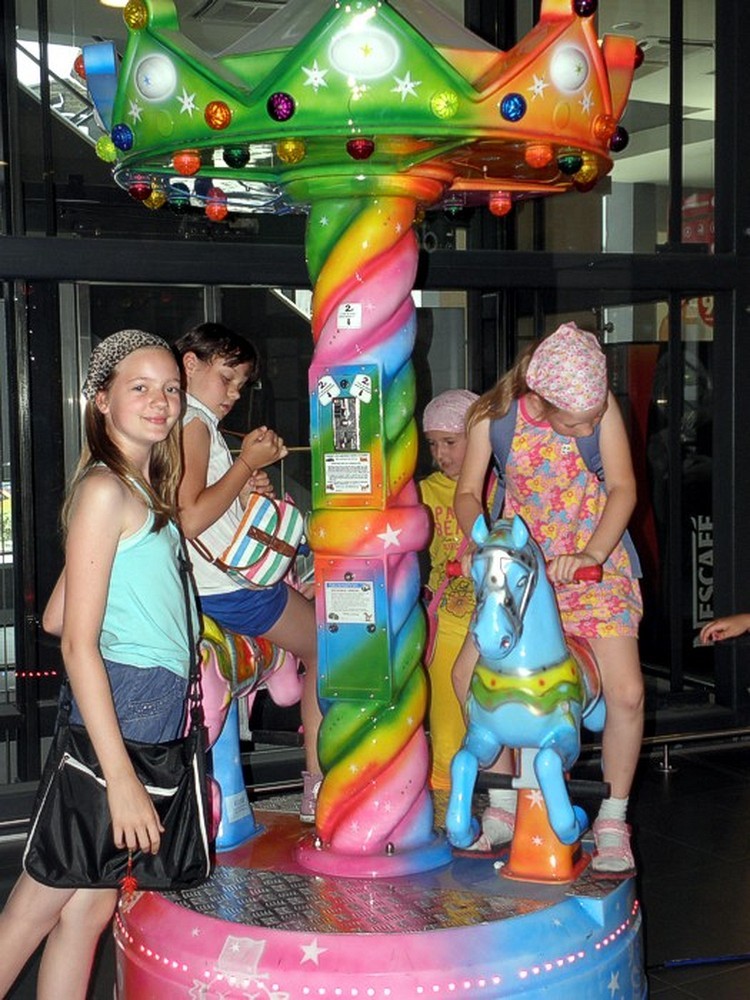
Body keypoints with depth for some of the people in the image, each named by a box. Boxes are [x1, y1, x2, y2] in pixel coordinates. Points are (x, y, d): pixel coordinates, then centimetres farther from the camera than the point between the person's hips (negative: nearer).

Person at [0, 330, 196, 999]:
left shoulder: (144, 491, 13)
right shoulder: (105, 490, -12)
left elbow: (54, 616, 14)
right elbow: (76, 644, -16)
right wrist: (121, 778, -20)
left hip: (157, 716, 8)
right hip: (122, 712, -8)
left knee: (91, 903, 11)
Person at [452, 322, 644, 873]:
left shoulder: (602, 407, -15)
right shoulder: (493, 415, -13)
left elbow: (623, 487, -16)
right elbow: (468, 493, -6)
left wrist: (592, 553, -31)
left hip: (597, 561, -2)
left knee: (626, 691, -15)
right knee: (468, 673, -7)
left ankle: (613, 821, 7)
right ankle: (504, 806, 10)